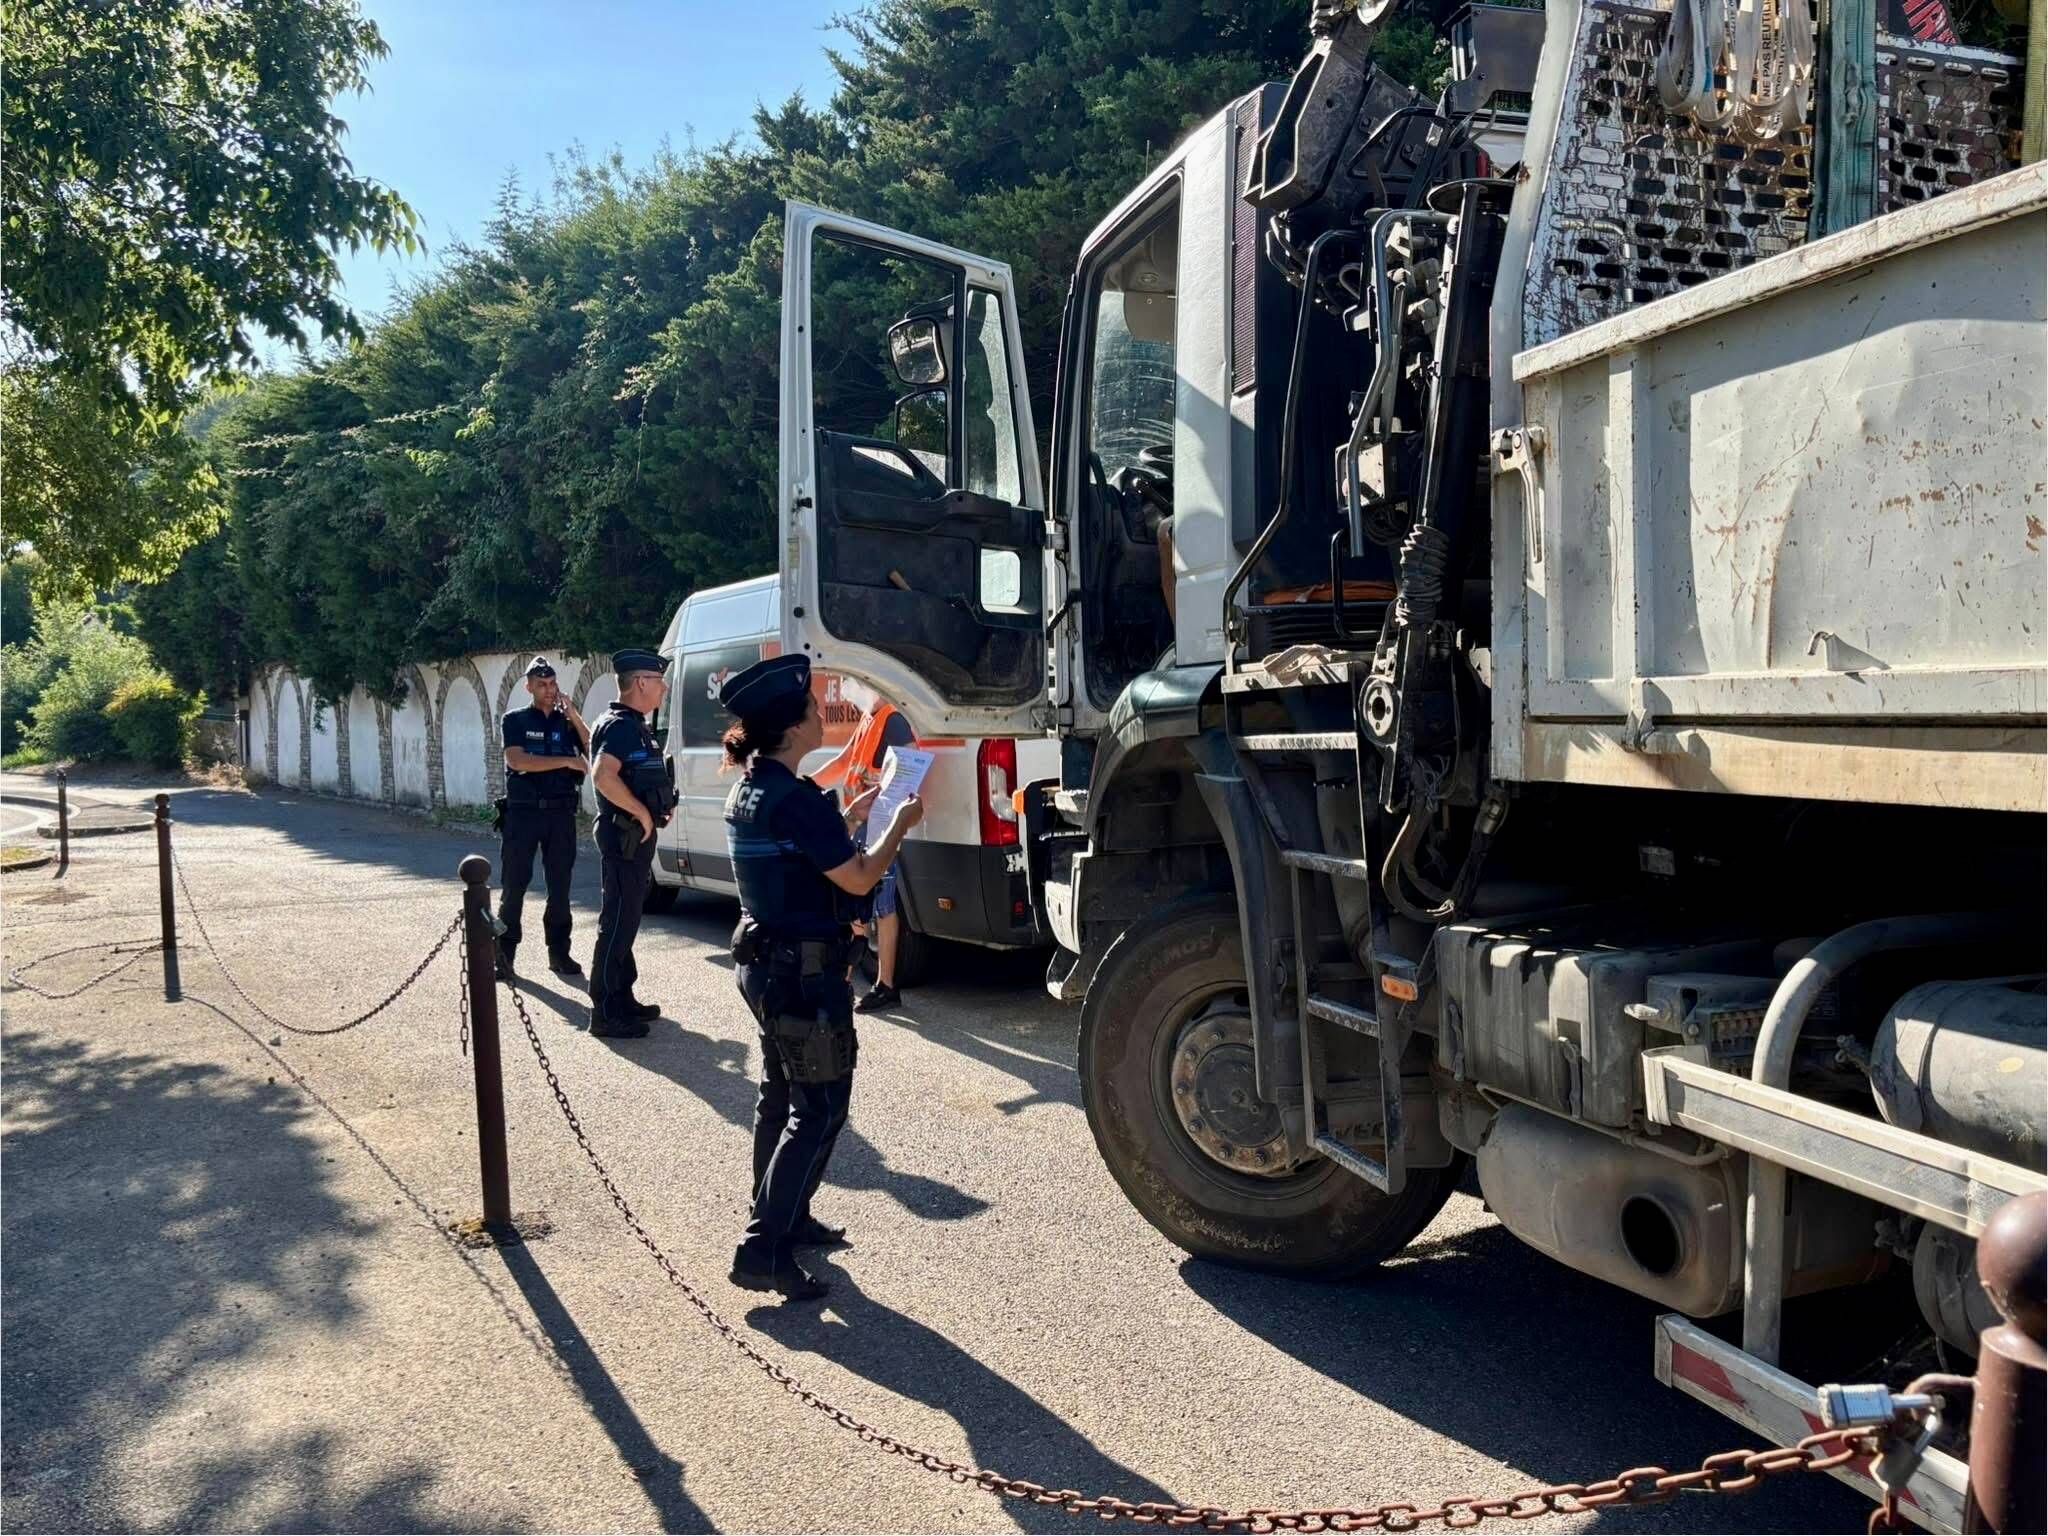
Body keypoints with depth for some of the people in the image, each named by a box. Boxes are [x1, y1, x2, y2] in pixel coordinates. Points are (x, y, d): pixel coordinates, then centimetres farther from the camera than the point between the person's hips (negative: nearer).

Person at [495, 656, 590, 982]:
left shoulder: (567, 722, 12)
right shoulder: (516, 720, 3)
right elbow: (516, 761, -12)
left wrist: (573, 713, -6)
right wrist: (567, 762, -13)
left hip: (561, 812, 3)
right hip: (523, 812, -3)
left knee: (560, 885, 6)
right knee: (514, 884, -1)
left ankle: (559, 952, 13)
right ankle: (504, 953, 4)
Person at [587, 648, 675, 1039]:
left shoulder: (635, 726, 16)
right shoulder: (620, 725, -16)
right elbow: (603, 776, -31)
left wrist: (662, 806, 11)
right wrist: (643, 813, -22)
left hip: (636, 834, 10)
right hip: (623, 834, -10)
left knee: (626, 919, 16)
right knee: (618, 922, -7)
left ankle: (622, 998, 26)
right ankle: (606, 1013, -3)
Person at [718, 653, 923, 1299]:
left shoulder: (747, 792, 8)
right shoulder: (797, 798, -22)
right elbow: (857, 879, -18)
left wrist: (847, 819, 18)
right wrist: (899, 826, -4)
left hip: (762, 961, 10)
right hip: (805, 972, -10)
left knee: (781, 1094, 20)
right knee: (820, 1107, -3)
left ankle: (783, 1217, 34)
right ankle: (764, 1250, -4)